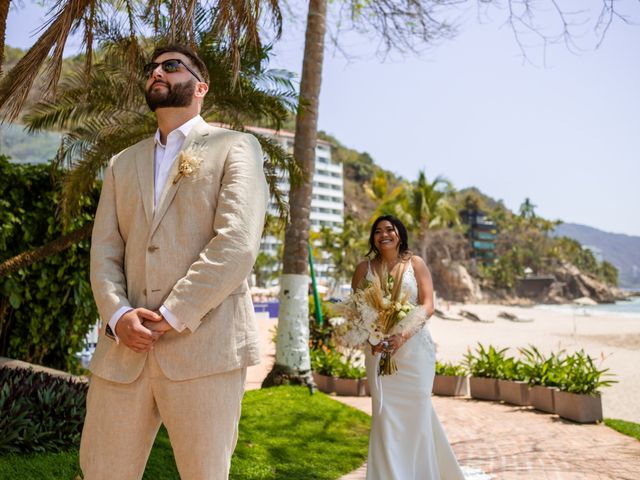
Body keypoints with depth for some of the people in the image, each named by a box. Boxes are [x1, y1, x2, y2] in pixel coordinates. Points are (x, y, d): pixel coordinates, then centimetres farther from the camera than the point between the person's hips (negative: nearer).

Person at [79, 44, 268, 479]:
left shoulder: (235, 147, 5)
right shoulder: (123, 164, 21)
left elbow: (237, 244, -9)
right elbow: (104, 252, 11)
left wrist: (171, 316, -12)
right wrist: (118, 314, -7)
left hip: (204, 345, -4)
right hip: (124, 349, 5)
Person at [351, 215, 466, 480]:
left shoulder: (415, 264, 3)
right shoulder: (365, 268, 7)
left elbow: (428, 304, -4)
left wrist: (404, 334, -19)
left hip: (414, 346, -1)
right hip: (379, 349, 1)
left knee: (417, 410, 2)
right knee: (385, 413, 0)